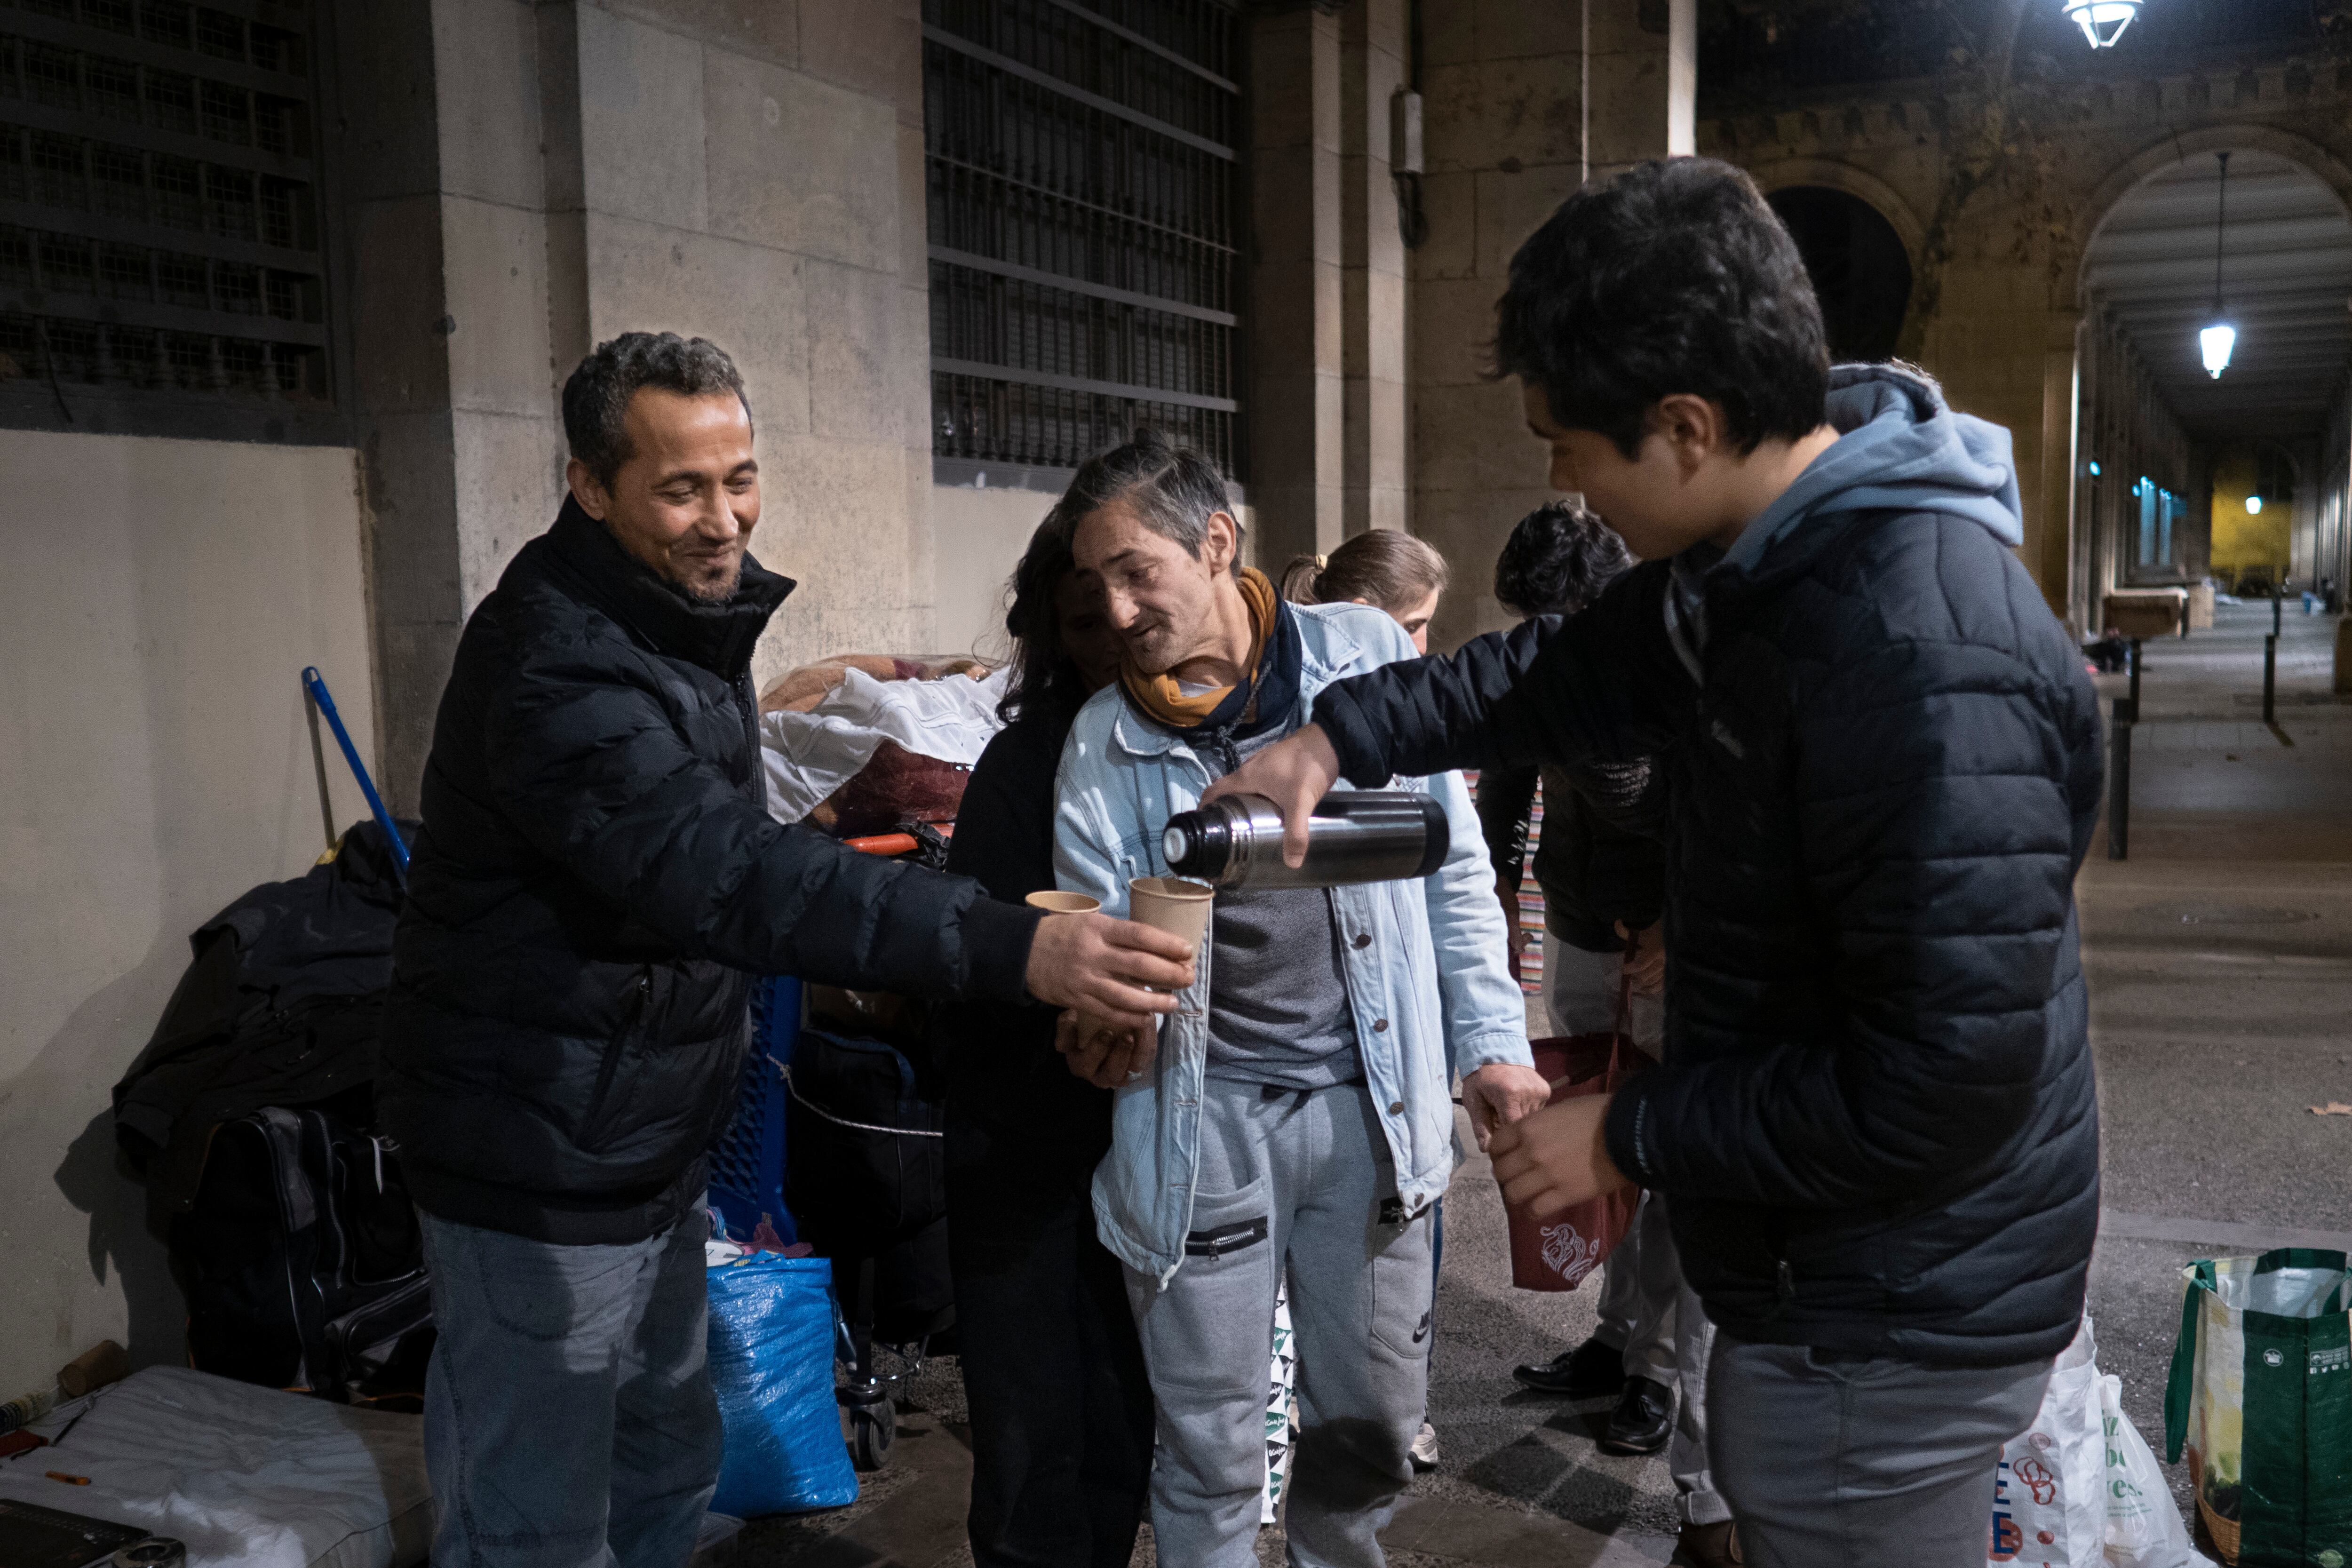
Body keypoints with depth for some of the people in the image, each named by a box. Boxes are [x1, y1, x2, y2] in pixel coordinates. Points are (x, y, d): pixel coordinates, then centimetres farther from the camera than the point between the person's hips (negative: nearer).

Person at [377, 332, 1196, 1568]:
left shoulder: (688, 609, 6)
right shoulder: (554, 664, -26)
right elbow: (725, 873, -39)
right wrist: (1016, 949, -47)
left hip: (649, 1143, 9)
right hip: (543, 1172, -9)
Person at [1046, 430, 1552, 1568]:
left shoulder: (1367, 654, -1)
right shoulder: (1104, 742, 0)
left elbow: (1452, 867, 6)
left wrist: (1490, 1043, 3)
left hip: (1370, 1100, 1)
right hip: (1203, 1117, 0)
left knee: (1371, 1428, 14)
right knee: (1211, 1452, 8)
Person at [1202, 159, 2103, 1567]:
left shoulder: (1932, 661, -31)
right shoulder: (1760, 557, 0)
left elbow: (1940, 1081, -29)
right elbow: (1572, 675, 16)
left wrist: (1631, 1138, -18)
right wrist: (1341, 734, 6)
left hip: (1894, 1324, -9)